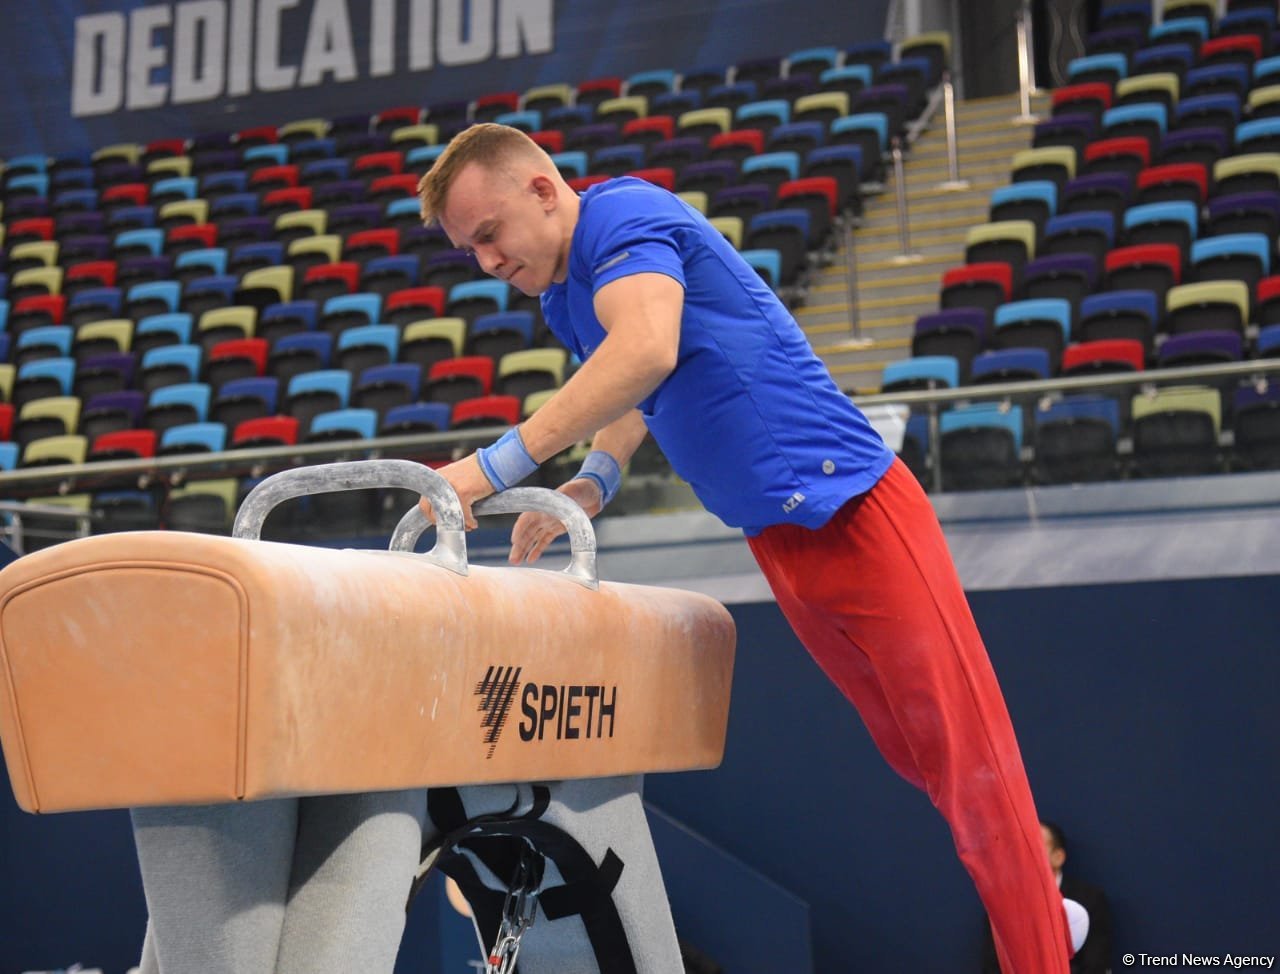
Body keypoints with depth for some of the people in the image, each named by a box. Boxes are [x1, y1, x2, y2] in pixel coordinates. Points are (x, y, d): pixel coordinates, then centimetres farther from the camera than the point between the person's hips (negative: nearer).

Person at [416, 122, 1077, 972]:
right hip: (783, 547, 9)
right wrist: (592, 482, 8)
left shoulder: (624, 212, -14)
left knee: (966, 754, -3)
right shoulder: (565, 300, 13)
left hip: (855, 510, -9)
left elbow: (646, 353, -33)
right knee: (919, 757, 17)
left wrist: (501, 464, -32)